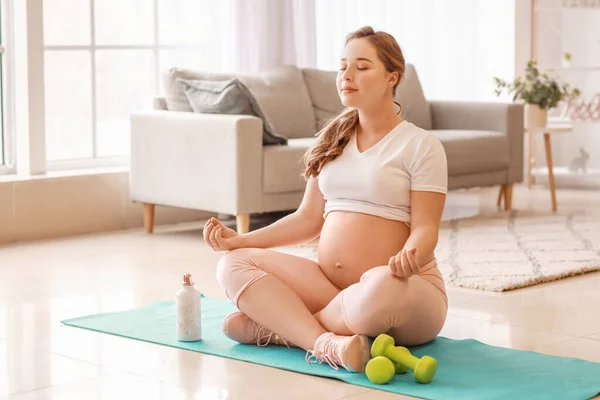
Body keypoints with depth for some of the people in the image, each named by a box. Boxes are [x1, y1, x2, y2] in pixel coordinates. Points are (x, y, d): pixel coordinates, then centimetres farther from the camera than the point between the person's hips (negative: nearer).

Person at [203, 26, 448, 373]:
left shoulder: (421, 145, -2)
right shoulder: (333, 140, 15)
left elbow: (425, 228, -8)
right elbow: (309, 218, 15)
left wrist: (411, 257, -32)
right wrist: (242, 239, 4)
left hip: (409, 290, -6)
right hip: (329, 284, 6)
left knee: (383, 287, -42)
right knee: (234, 264, -13)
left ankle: (280, 326, -17)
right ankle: (327, 343, -33)